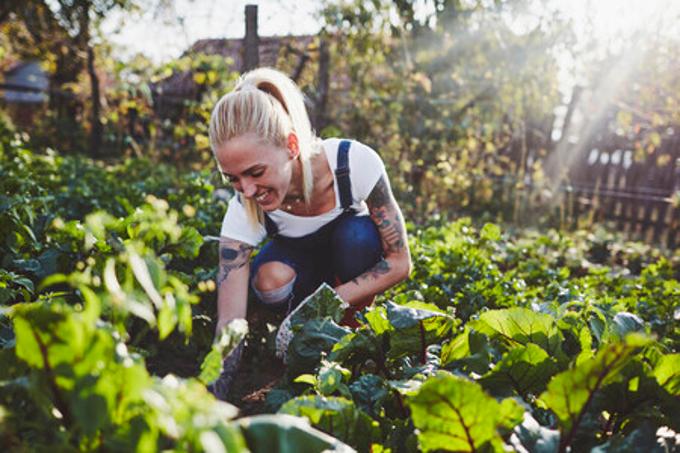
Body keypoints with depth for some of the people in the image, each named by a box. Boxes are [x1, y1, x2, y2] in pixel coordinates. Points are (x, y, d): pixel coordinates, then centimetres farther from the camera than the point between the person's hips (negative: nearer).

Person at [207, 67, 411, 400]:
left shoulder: (355, 162, -34)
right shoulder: (242, 214, -30)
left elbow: (399, 262, -26)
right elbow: (230, 325, -32)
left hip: (354, 256, 0)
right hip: (298, 258, 1)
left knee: (357, 235, -35)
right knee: (271, 282, -34)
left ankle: (352, 330, -9)